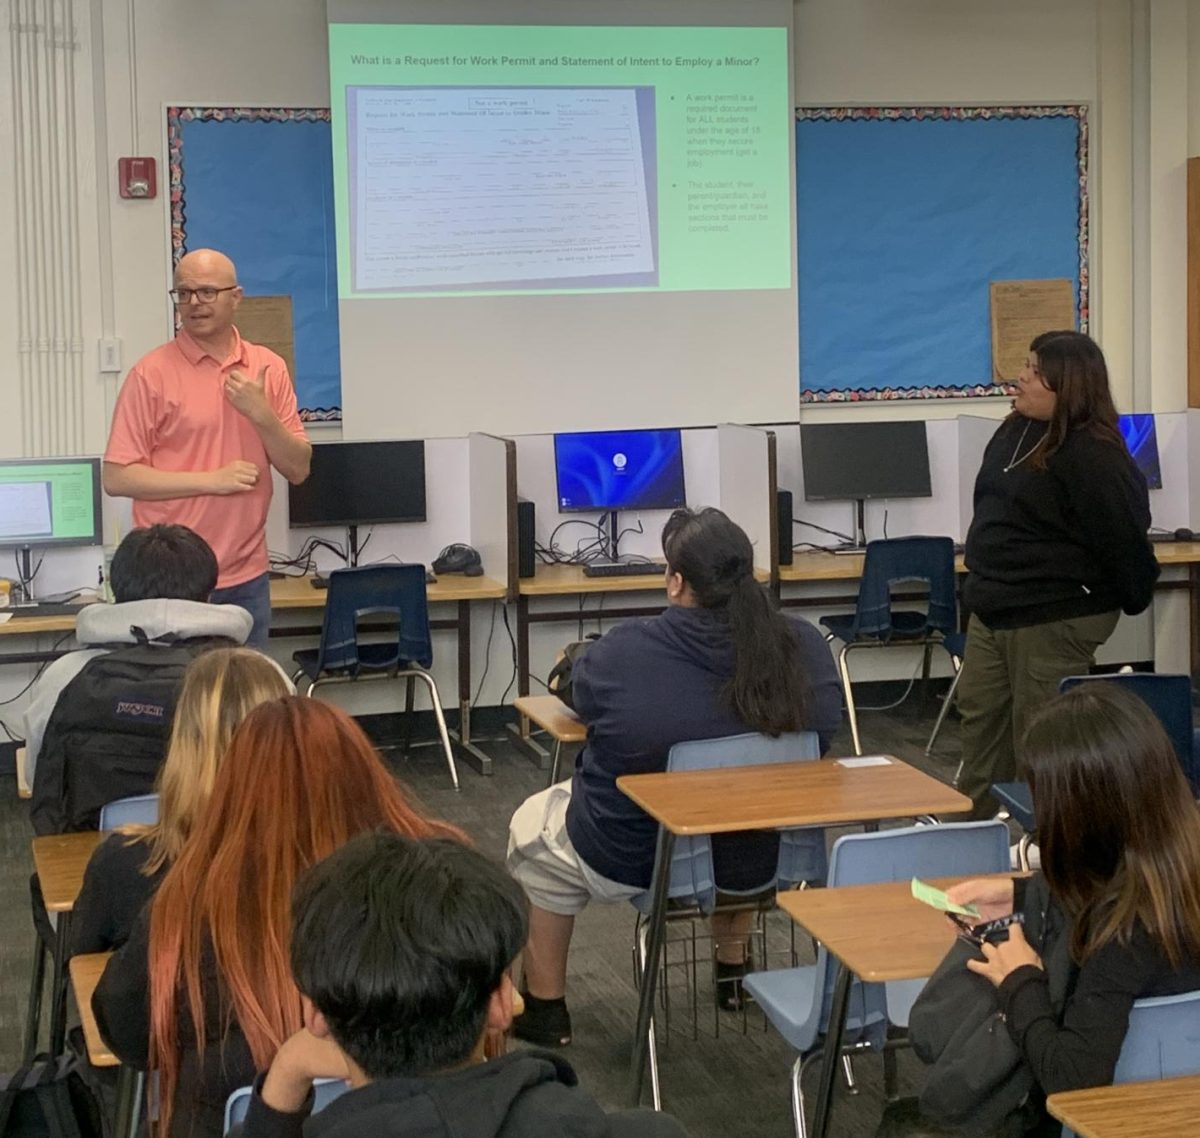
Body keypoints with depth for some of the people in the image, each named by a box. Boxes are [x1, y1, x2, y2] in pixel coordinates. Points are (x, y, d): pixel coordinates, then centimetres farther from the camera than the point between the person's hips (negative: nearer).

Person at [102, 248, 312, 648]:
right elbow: (117, 477, -9)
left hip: (249, 577, 4)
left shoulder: (268, 368, 6)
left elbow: (298, 469, 4)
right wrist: (210, 480, -14)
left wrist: (261, 414, -12)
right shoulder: (152, 373, -6)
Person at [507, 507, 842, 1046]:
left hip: (631, 865, -3)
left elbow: (578, 691, -2)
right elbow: (823, 732, 5)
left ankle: (545, 1008, 33)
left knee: (532, 825, 25)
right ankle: (732, 971, 48)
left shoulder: (624, 652, -24)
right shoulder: (804, 647, -15)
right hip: (756, 864, 4)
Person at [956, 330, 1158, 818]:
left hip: (1055, 617, -10)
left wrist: (1133, 597, -9)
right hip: (993, 609, 10)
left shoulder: (1091, 457, -22)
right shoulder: (1014, 432, 7)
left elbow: (1123, 535, -19)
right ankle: (974, 819, 31)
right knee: (980, 713, 17)